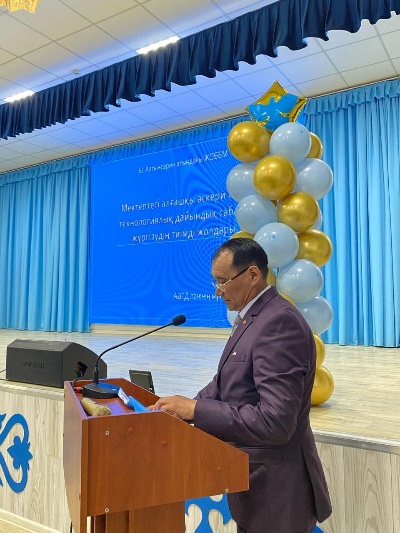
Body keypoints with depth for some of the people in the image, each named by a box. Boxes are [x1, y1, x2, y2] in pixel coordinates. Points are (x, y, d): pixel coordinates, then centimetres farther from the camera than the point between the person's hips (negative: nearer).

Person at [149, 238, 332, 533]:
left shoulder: (280, 321, -25)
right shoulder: (253, 316, 6)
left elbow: (275, 421, -30)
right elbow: (225, 383, 10)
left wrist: (196, 409, -25)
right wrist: (183, 408, -5)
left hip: (274, 485, -9)